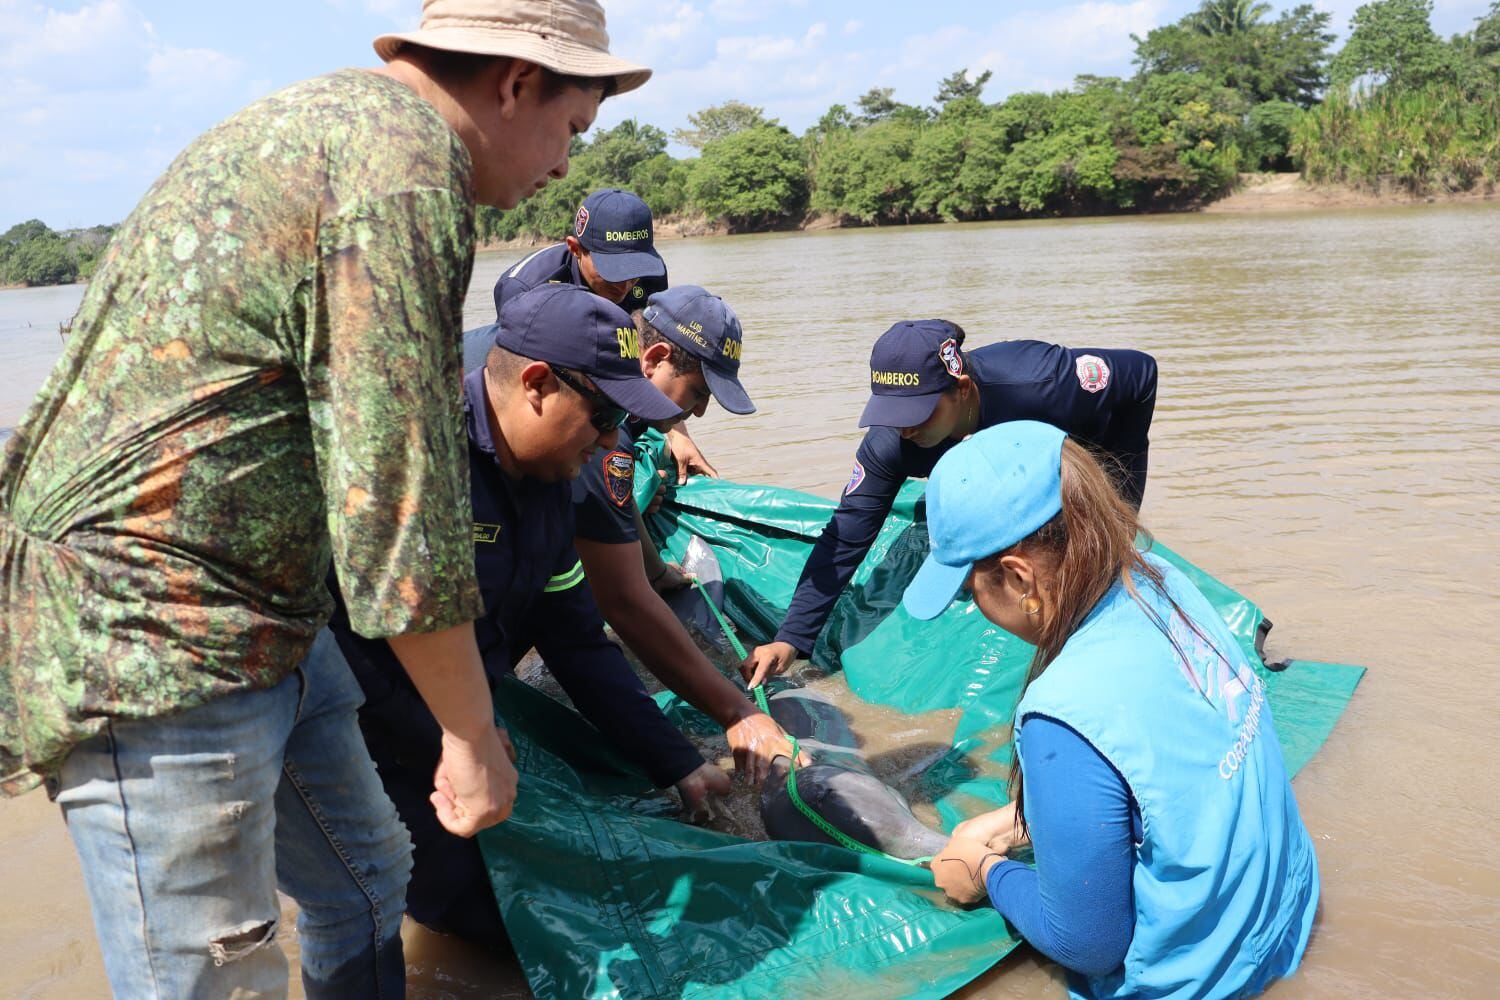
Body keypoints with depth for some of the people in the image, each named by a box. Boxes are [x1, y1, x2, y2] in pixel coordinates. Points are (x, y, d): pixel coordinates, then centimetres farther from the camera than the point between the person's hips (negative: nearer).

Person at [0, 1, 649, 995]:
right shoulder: (407, 154, -17)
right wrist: (472, 732, -10)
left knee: (366, 884, 18)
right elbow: (397, 482, -20)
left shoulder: (326, 119, 17)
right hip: (151, 643, -10)